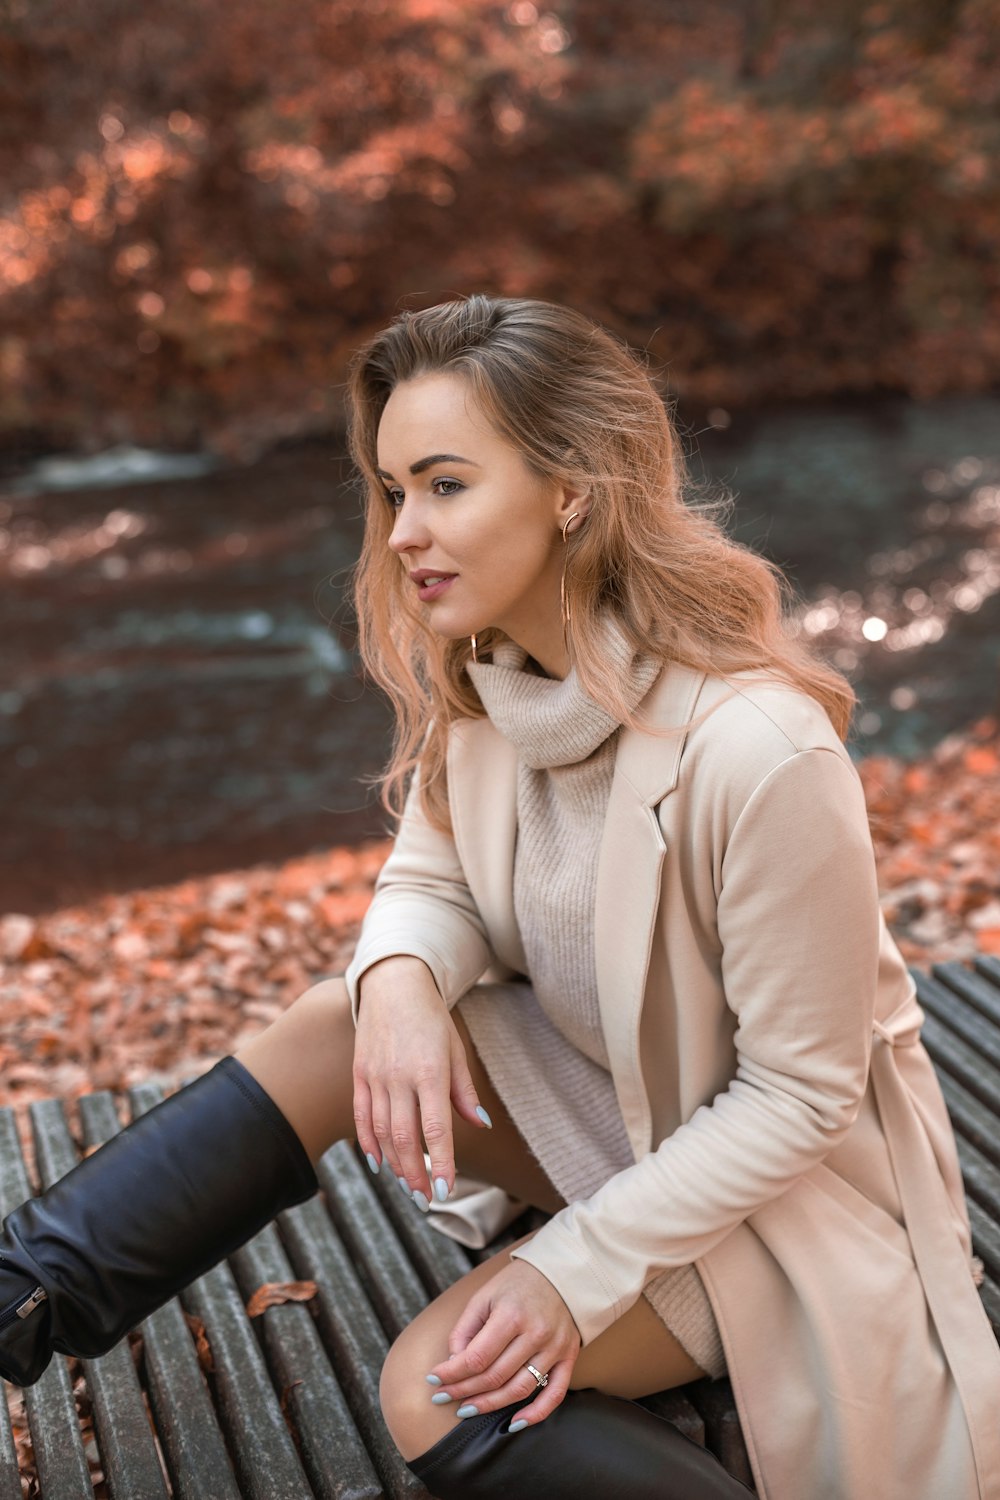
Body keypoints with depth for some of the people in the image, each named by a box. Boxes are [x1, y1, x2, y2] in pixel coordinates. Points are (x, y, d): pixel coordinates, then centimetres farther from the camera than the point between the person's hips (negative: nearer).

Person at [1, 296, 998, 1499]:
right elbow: (431, 879, 1)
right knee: (333, 1034, -16)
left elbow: (800, 1095, -24)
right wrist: (398, 982, -24)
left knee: (442, 1394, -23)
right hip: (599, 1093, 7)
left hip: (778, 1175, -6)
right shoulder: (482, 676, -10)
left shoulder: (759, 751, -33)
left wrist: (584, 1267, -23)